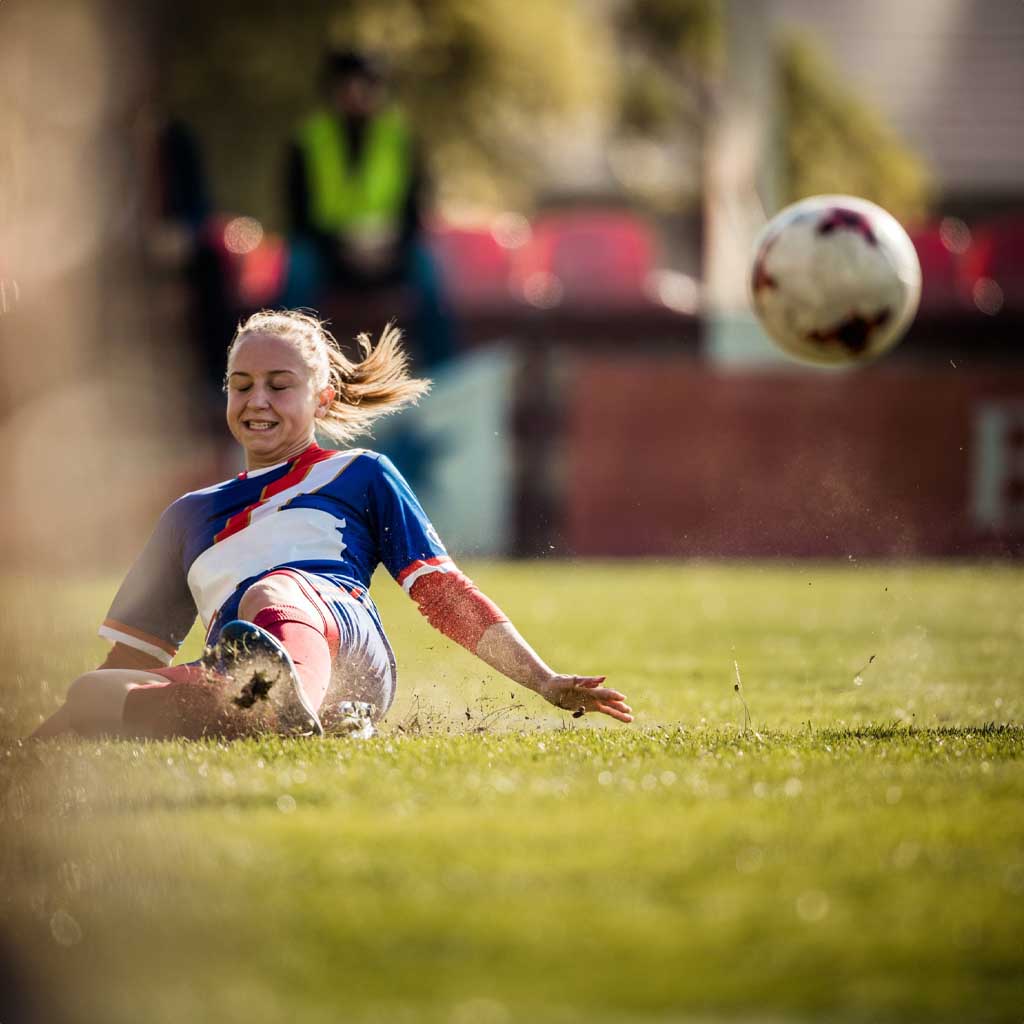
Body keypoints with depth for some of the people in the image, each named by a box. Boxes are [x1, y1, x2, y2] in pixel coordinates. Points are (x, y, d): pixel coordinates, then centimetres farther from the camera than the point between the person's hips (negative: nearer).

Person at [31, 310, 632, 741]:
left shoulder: (360, 475, 28)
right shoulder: (192, 514, 37)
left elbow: (445, 593, 22)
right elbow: (133, 653, 34)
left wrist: (548, 684, 12)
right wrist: (40, 735, 22)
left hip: (345, 650, -3)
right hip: (223, 676, 3)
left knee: (274, 593, -38)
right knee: (88, 693, -29)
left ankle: (290, 698, -74)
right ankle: (276, 711, -56)